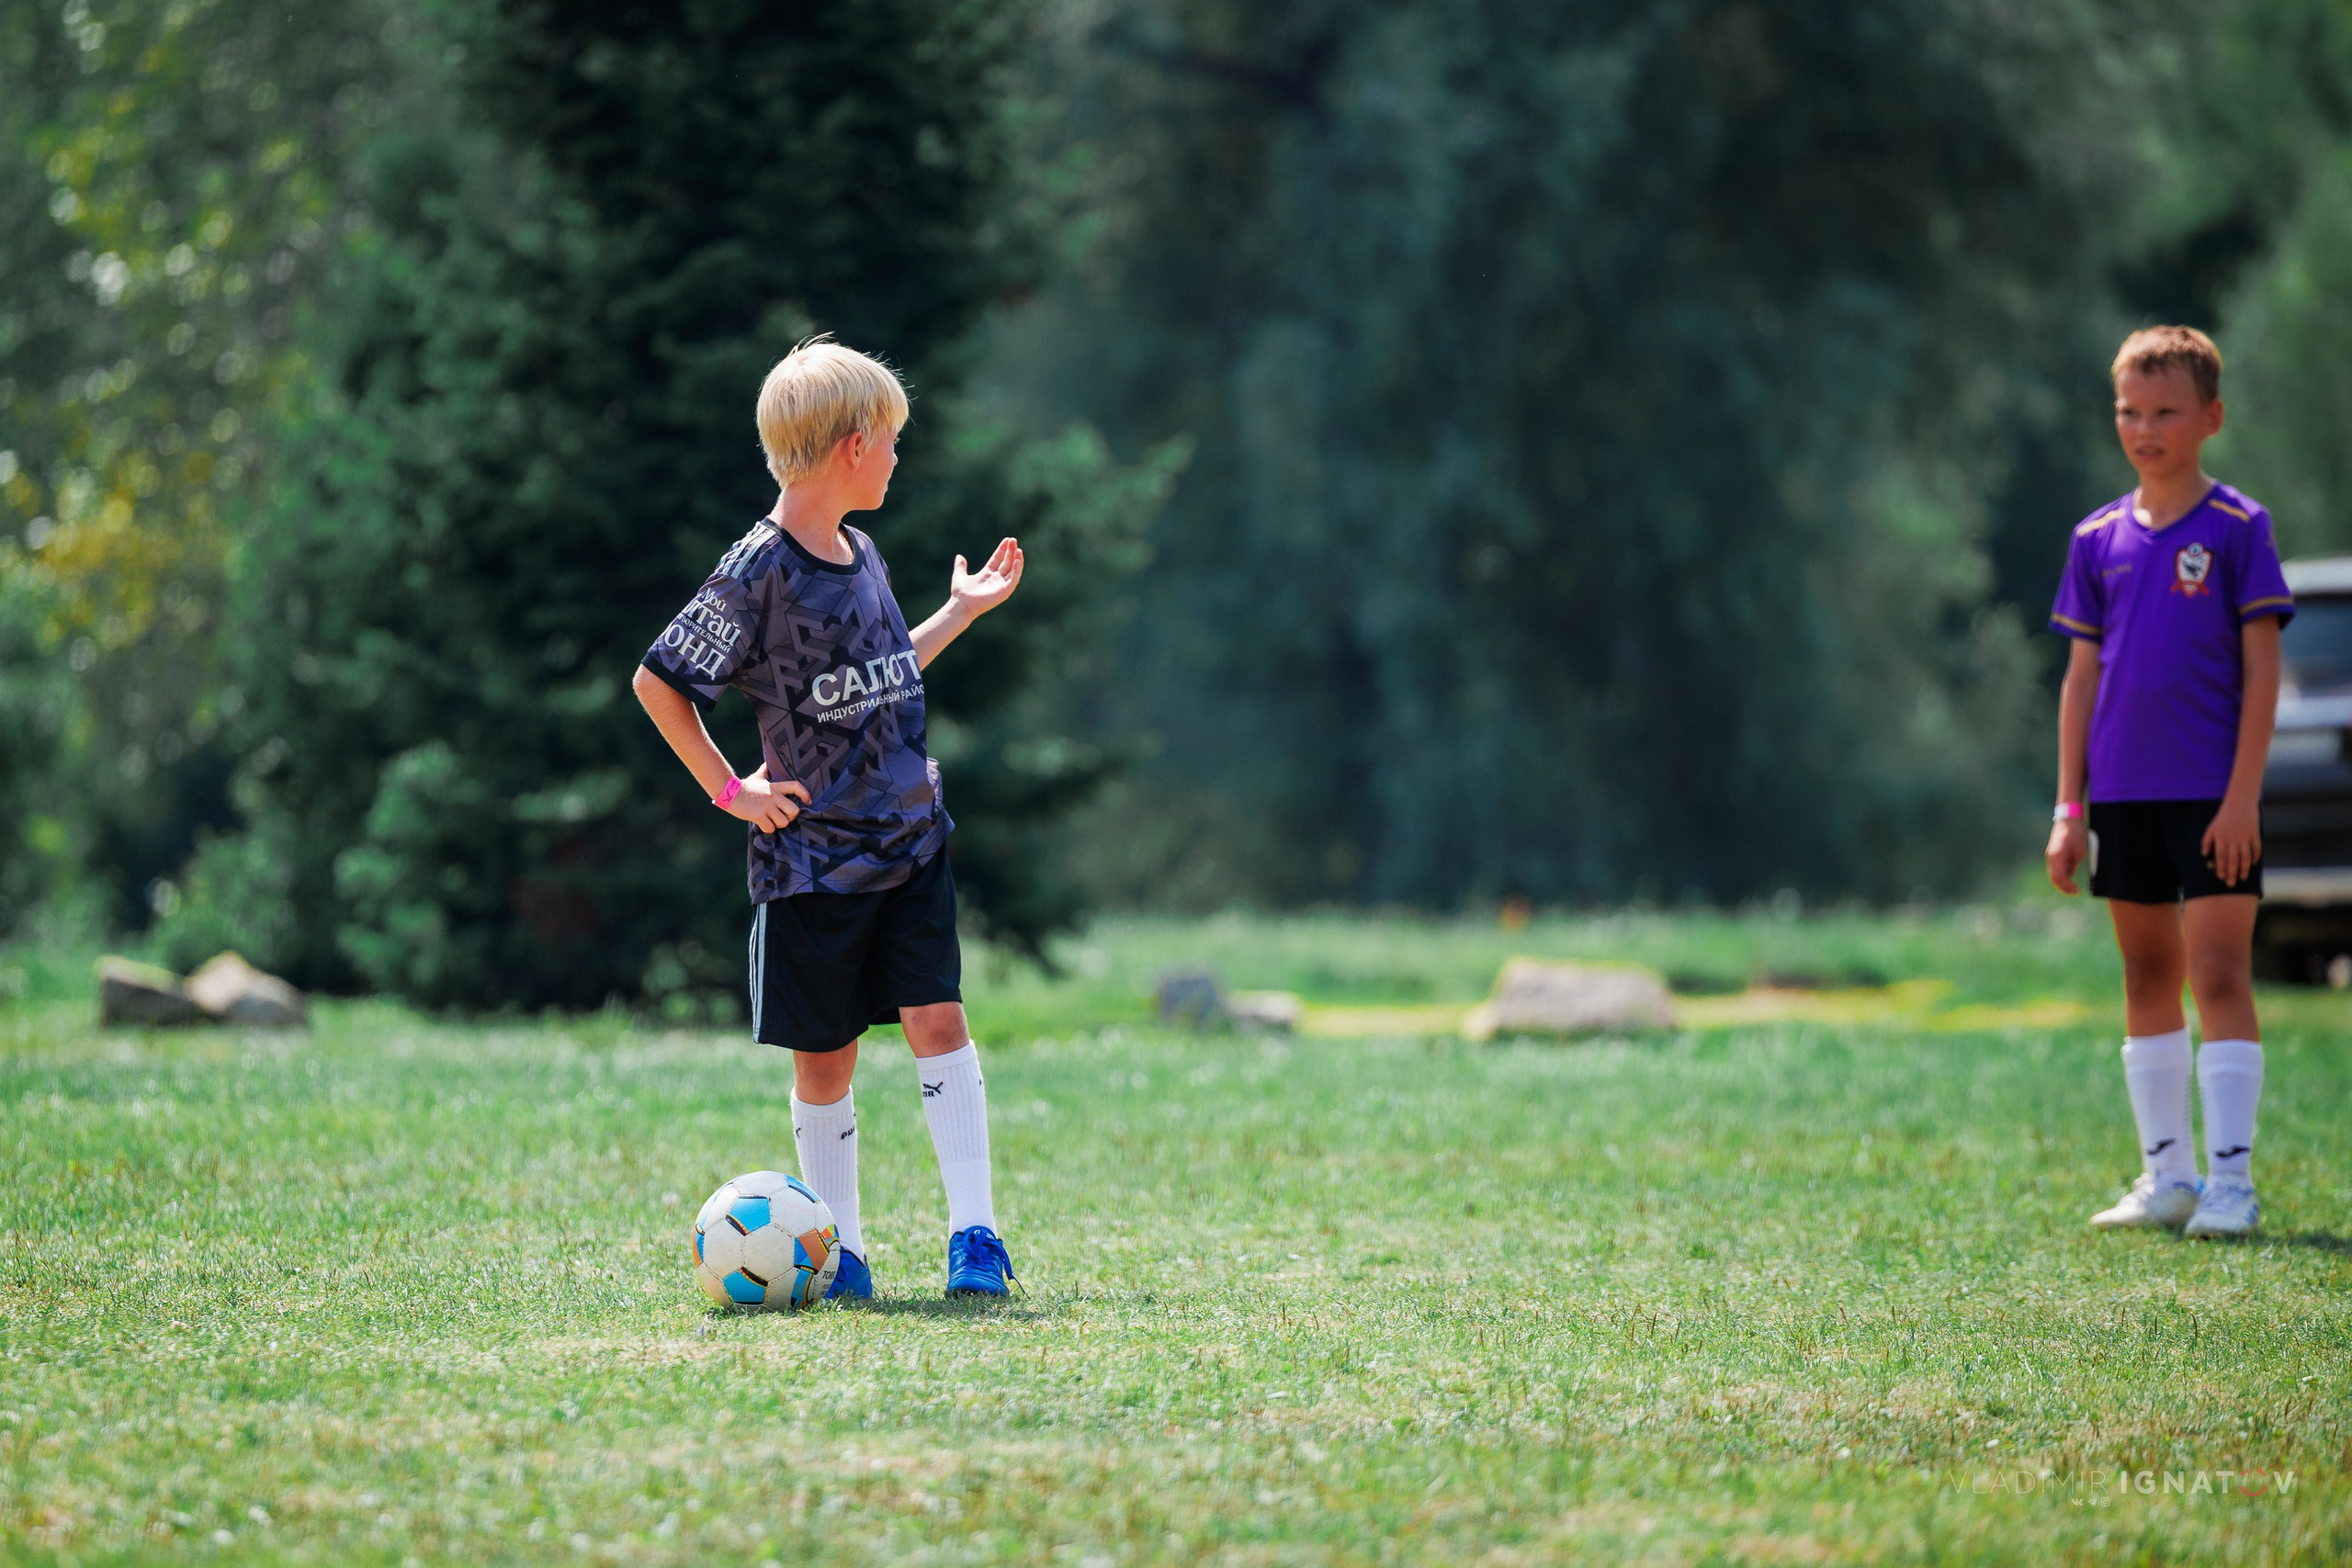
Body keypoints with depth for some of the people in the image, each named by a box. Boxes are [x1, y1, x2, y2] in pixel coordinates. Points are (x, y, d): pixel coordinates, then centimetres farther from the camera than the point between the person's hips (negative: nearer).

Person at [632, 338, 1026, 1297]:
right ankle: (840, 1249, 15)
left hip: (910, 842, 5)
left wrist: (963, 609, 25)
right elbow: (657, 681, -9)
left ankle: (973, 1230, -8)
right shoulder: (759, 573, -14)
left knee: (938, 1017, -6)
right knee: (825, 1057, 4)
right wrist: (729, 790, -8)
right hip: (814, 856, -5)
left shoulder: (861, 555, 9)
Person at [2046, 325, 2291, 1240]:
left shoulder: (2237, 529, -4)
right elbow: (2082, 674, 12)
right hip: (2124, 794, 5)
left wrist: (2242, 795, -13)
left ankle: (2231, 1182, -9)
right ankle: (2166, 1178, 17)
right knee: (2148, 977, 10)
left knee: (2220, 976, -9)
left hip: (2212, 795, -5)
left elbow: (2261, 667, -6)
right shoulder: (2100, 539, 9)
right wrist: (2070, 807, 8)